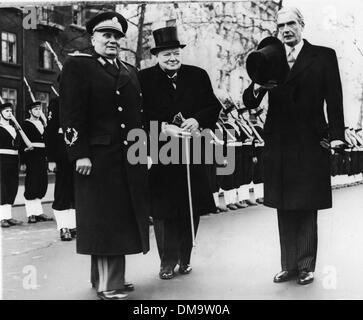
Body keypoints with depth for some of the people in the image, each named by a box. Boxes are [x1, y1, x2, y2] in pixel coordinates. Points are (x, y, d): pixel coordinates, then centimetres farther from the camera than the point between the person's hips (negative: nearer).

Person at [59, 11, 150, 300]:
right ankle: (108, 286, 8)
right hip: (98, 157, -7)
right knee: (104, 221, -2)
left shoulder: (130, 71, 18)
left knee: (124, 219, 11)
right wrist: (79, 154, -17)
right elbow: (71, 113, -10)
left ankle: (108, 276, 25)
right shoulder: (77, 66, -1)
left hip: (131, 159, 7)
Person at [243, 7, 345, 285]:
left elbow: (334, 99, -1)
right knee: (284, 210, 10)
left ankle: (306, 267, 18)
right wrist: (257, 88, -18)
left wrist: (336, 135, -12)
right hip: (278, 145, 3)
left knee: (307, 210, 5)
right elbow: (250, 102, 4)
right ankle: (289, 266, 22)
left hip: (310, 145, -3)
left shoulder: (324, 56, 3)